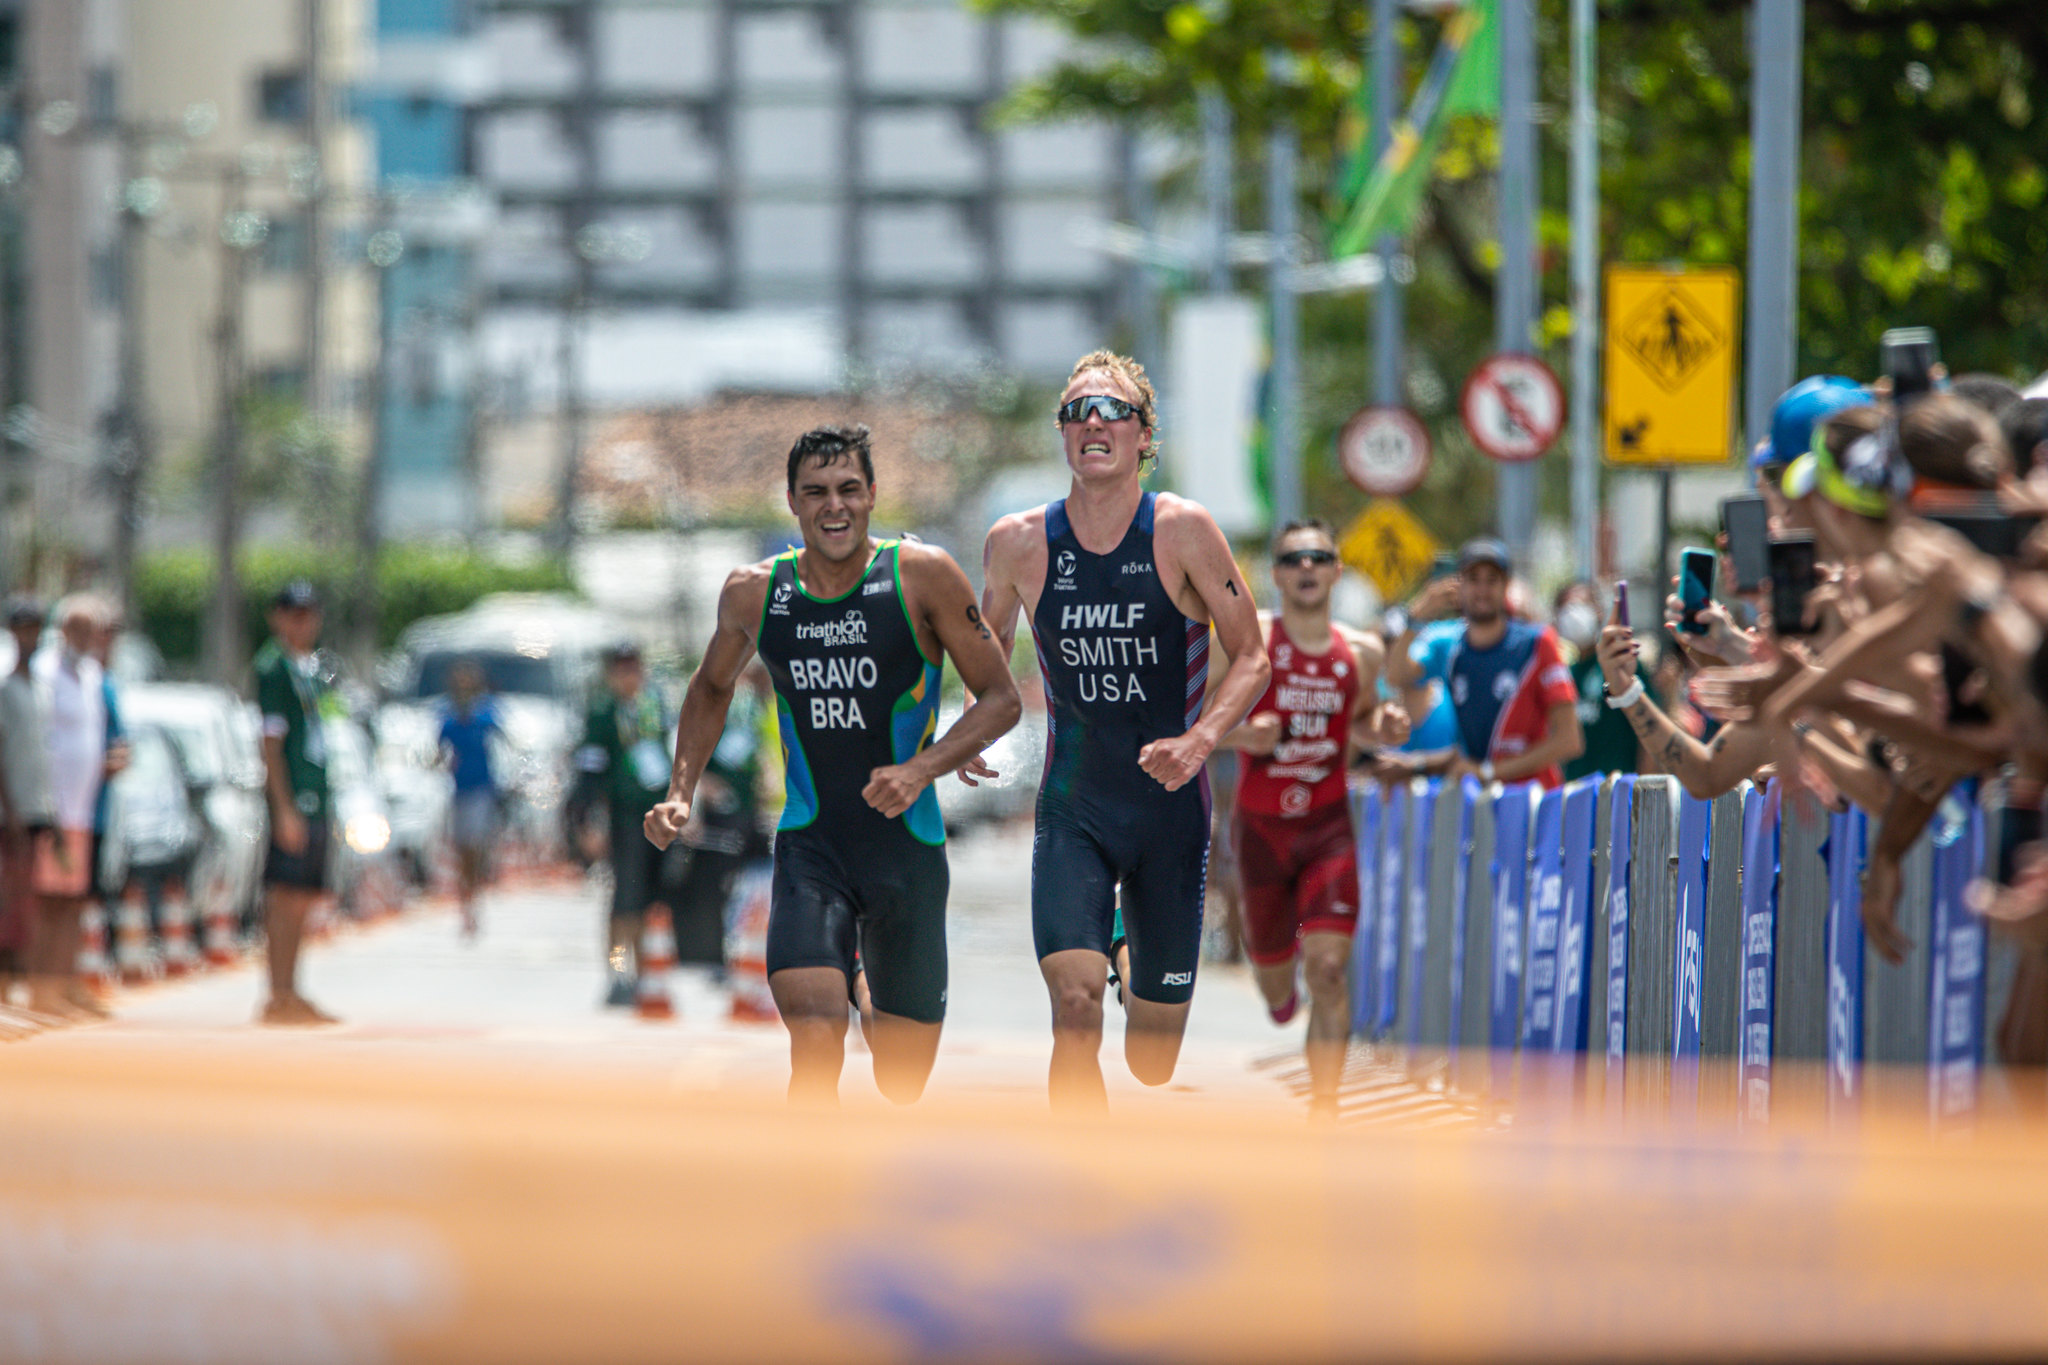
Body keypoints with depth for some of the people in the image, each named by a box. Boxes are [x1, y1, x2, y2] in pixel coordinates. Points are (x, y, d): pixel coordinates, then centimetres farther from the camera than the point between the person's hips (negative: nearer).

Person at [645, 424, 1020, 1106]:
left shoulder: (922, 575, -8)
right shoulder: (754, 592, 0)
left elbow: (1001, 699, -6)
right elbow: (712, 687, 20)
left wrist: (922, 769, -21)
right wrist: (681, 793, 7)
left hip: (907, 846, 0)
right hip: (810, 849, 0)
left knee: (902, 1084, 12)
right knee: (816, 1047, -24)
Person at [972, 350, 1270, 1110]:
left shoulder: (1182, 532, -8)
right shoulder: (1018, 543, -2)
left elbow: (1251, 657, -4)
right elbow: (991, 642, 17)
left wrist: (1199, 742, -21)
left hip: (1170, 807, 0)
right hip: (1072, 811, 0)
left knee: (1152, 1065, 10)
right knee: (1075, 1005, -24)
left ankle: (1133, 958, 47)